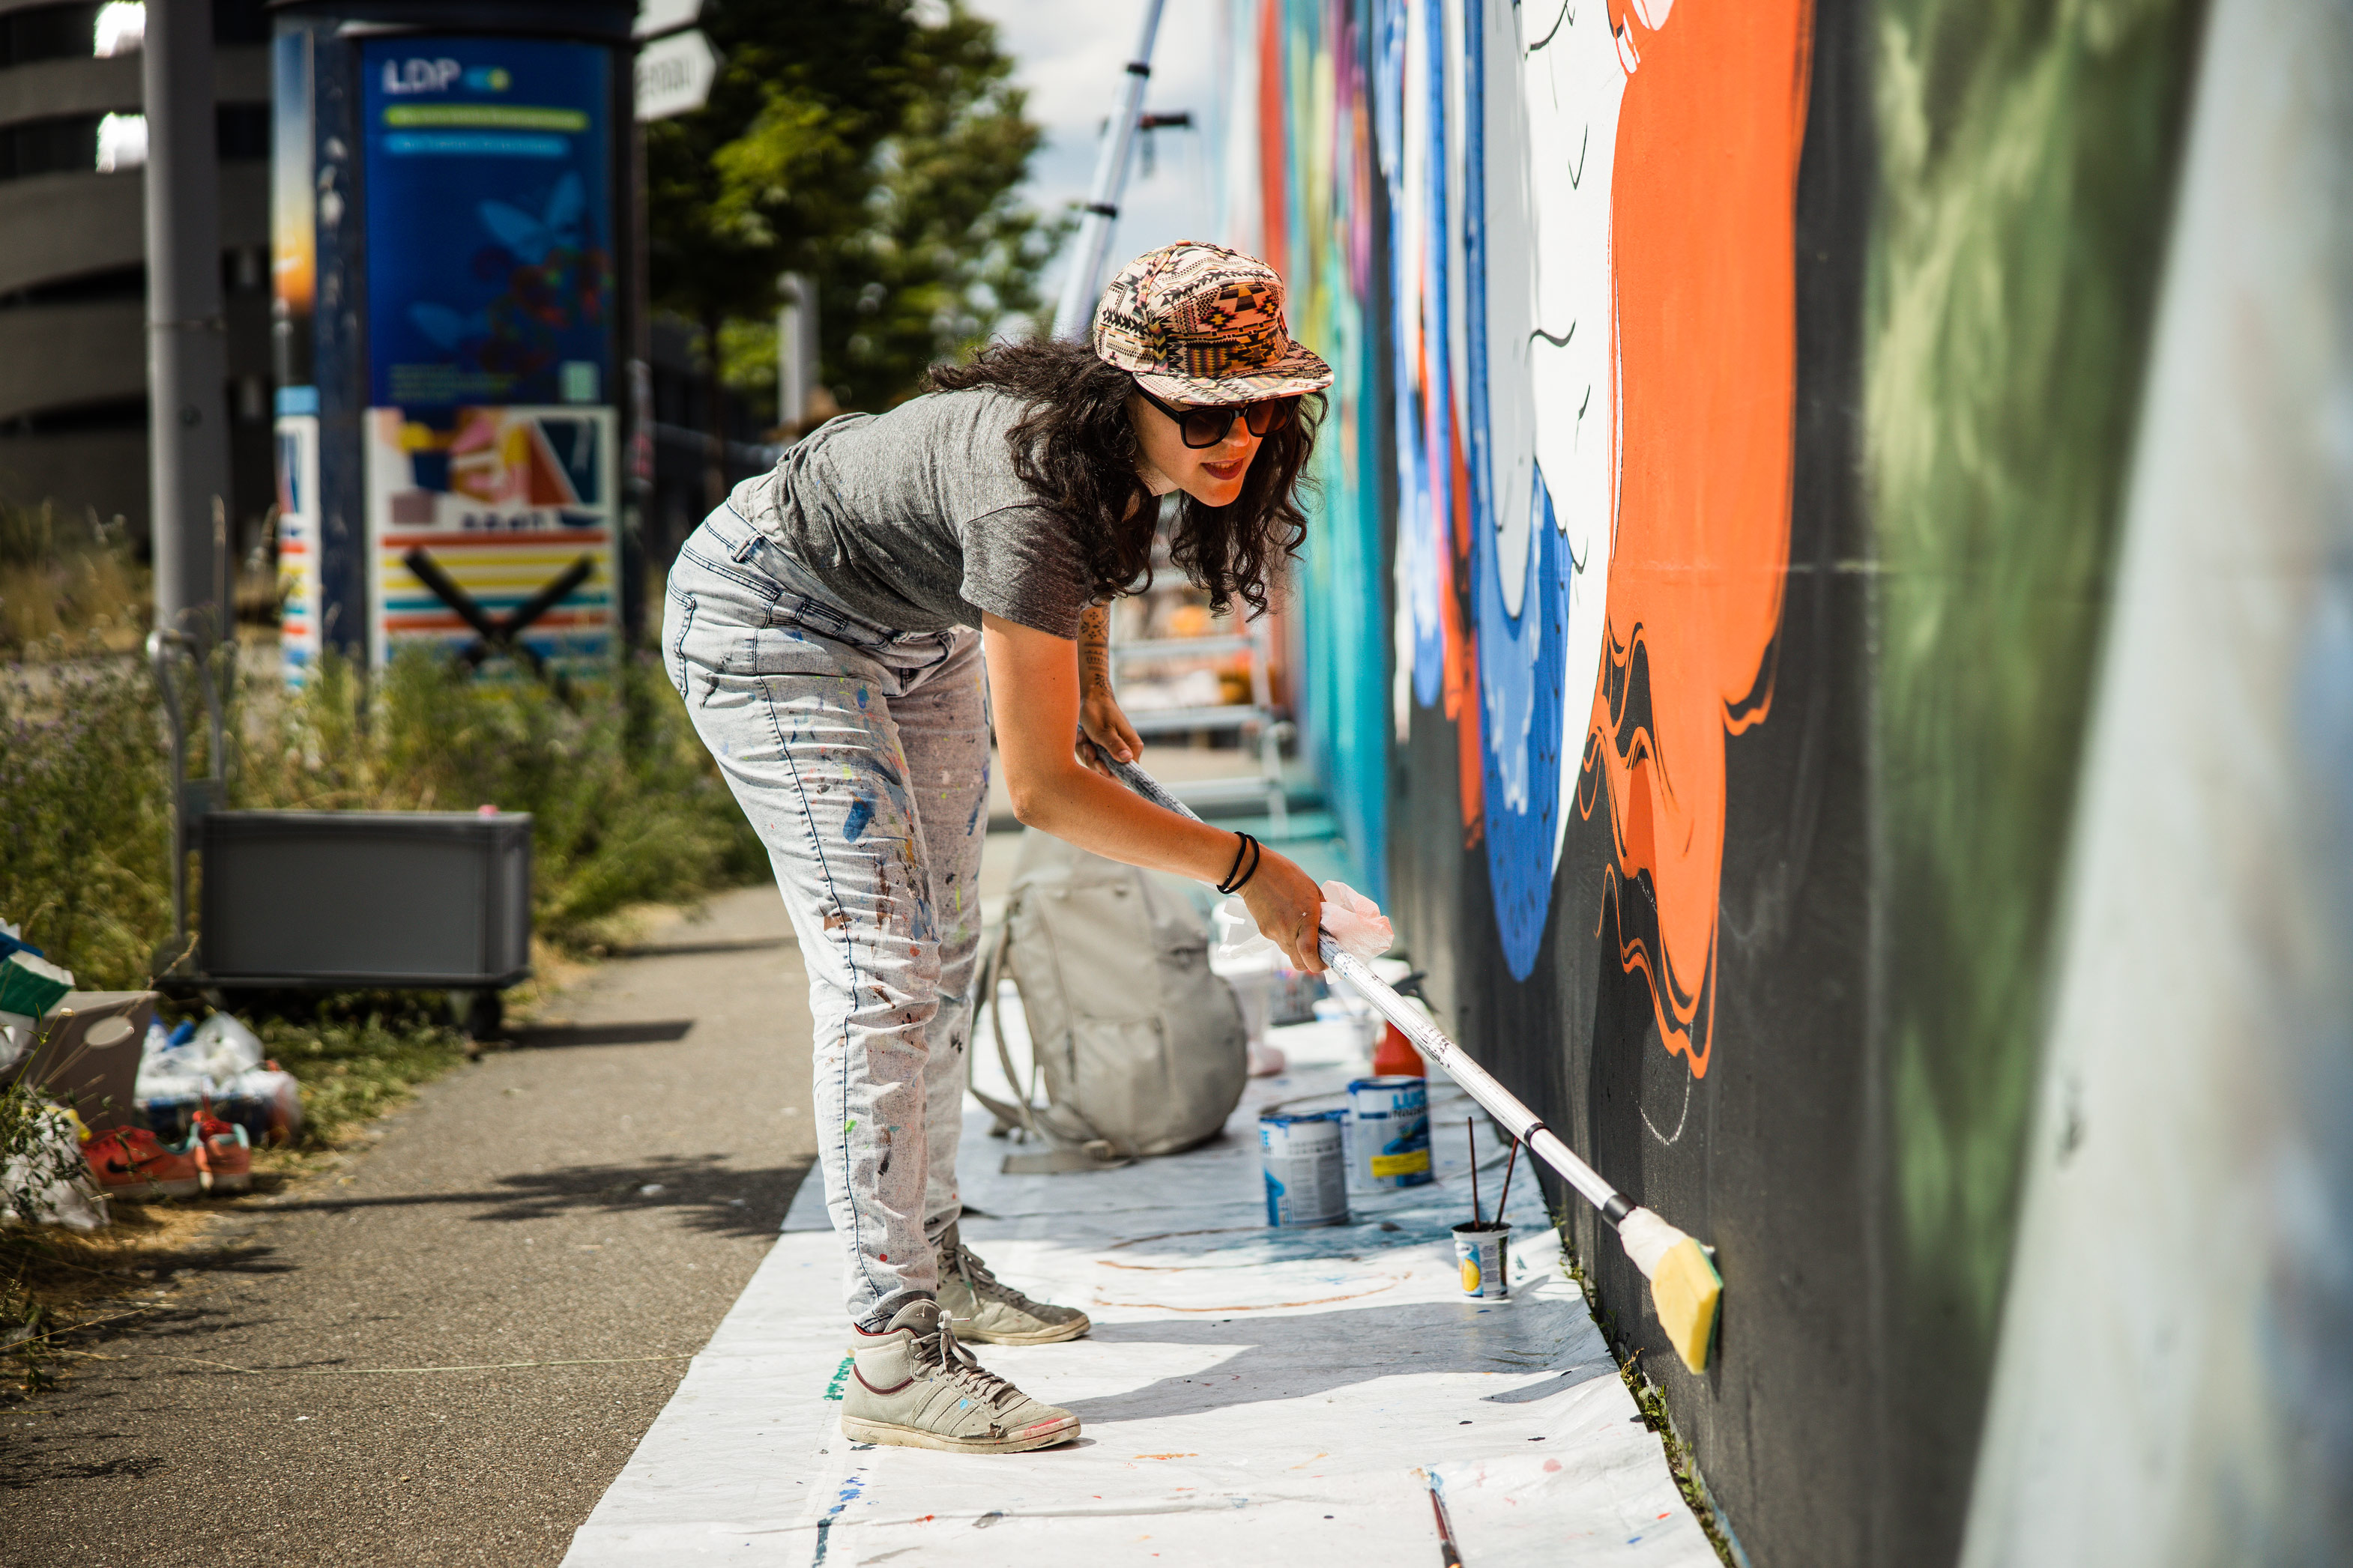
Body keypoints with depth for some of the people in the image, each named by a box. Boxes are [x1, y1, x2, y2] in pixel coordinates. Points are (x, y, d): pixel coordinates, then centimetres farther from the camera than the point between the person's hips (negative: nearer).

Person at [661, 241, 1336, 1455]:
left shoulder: (1125, 447, -16)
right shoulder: (1026, 497, -40)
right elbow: (1041, 787, -36)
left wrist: (1089, 679, 16)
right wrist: (1246, 869, -32)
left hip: (912, 624, 9)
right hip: (770, 624, -9)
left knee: (943, 954, 15)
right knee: (881, 976, -17)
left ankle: (932, 1262, 31)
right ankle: (894, 1356, -18)